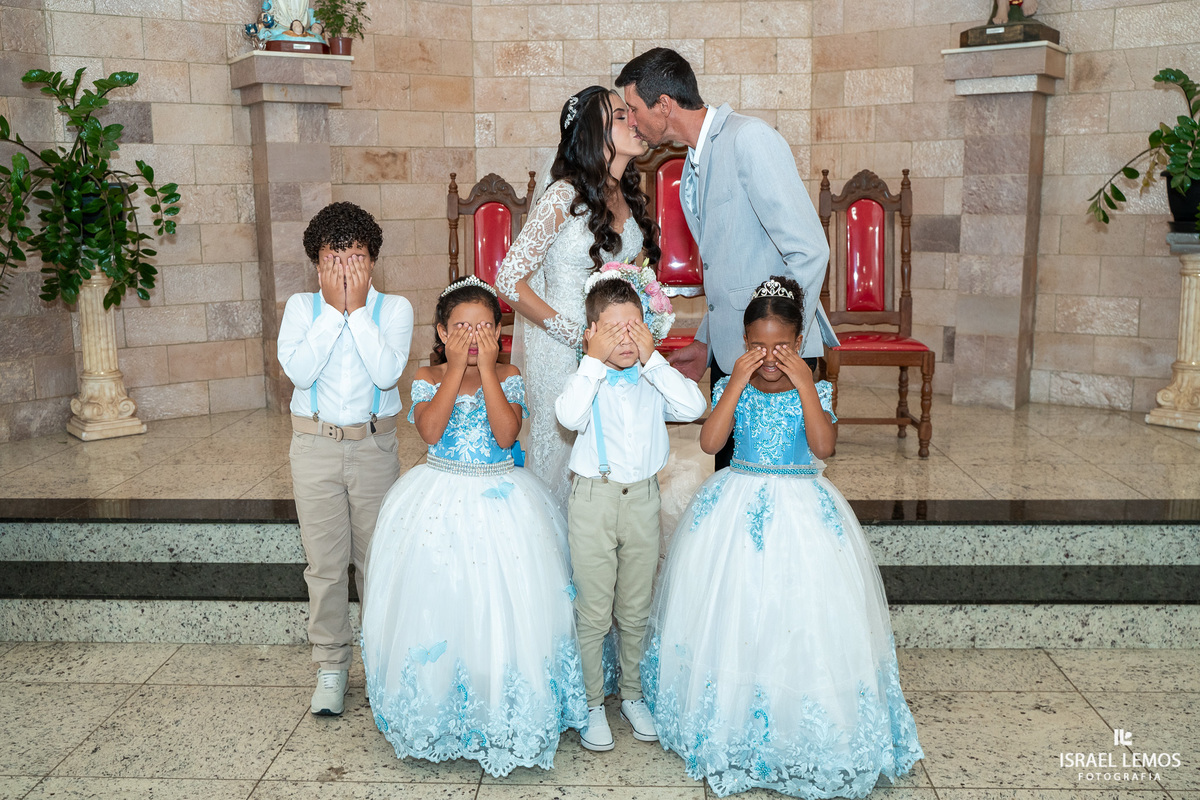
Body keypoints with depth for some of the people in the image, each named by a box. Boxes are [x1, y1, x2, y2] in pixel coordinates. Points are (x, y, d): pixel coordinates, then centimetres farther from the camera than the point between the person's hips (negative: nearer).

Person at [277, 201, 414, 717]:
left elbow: (387, 372, -18)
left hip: (374, 446, -1)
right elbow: (298, 370, -15)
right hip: (314, 446, 1)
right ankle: (331, 667, 21)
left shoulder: (394, 308, -1)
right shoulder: (301, 306, 2)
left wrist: (357, 309, -16)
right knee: (324, 563, 7)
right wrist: (333, 308, -14)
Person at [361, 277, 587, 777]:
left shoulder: (509, 377, 1)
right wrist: (456, 368, -16)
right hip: (439, 501, 1)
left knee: (503, 602, -5)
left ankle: (501, 713, 10)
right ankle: (439, 708, 17)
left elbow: (505, 435, -15)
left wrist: (486, 368, -16)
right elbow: (430, 430, -16)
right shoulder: (428, 377, 3)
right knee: (438, 599, -1)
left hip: (500, 502, -1)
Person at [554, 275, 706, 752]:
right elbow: (568, 416, -27)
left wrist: (652, 358, -16)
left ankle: (632, 695, 33)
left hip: (642, 498, 3)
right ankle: (592, 704, 21)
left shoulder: (655, 378, 2)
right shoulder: (586, 379, -6)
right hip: (593, 500, -3)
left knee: (636, 609, 15)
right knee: (593, 611, 6)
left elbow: (693, 407, -16)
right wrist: (594, 360, -23)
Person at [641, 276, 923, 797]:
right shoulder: (732, 388, 1)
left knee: (800, 616, -4)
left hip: (802, 511, -1)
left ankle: (801, 730, 12)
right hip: (737, 508, 1)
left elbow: (824, 447, -17)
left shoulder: (814, 391, -1)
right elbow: (709, 442, -14)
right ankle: (730, 722, 21)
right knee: (732, 612, 4)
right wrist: (738, 383, -18)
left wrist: (804, 386, -21)